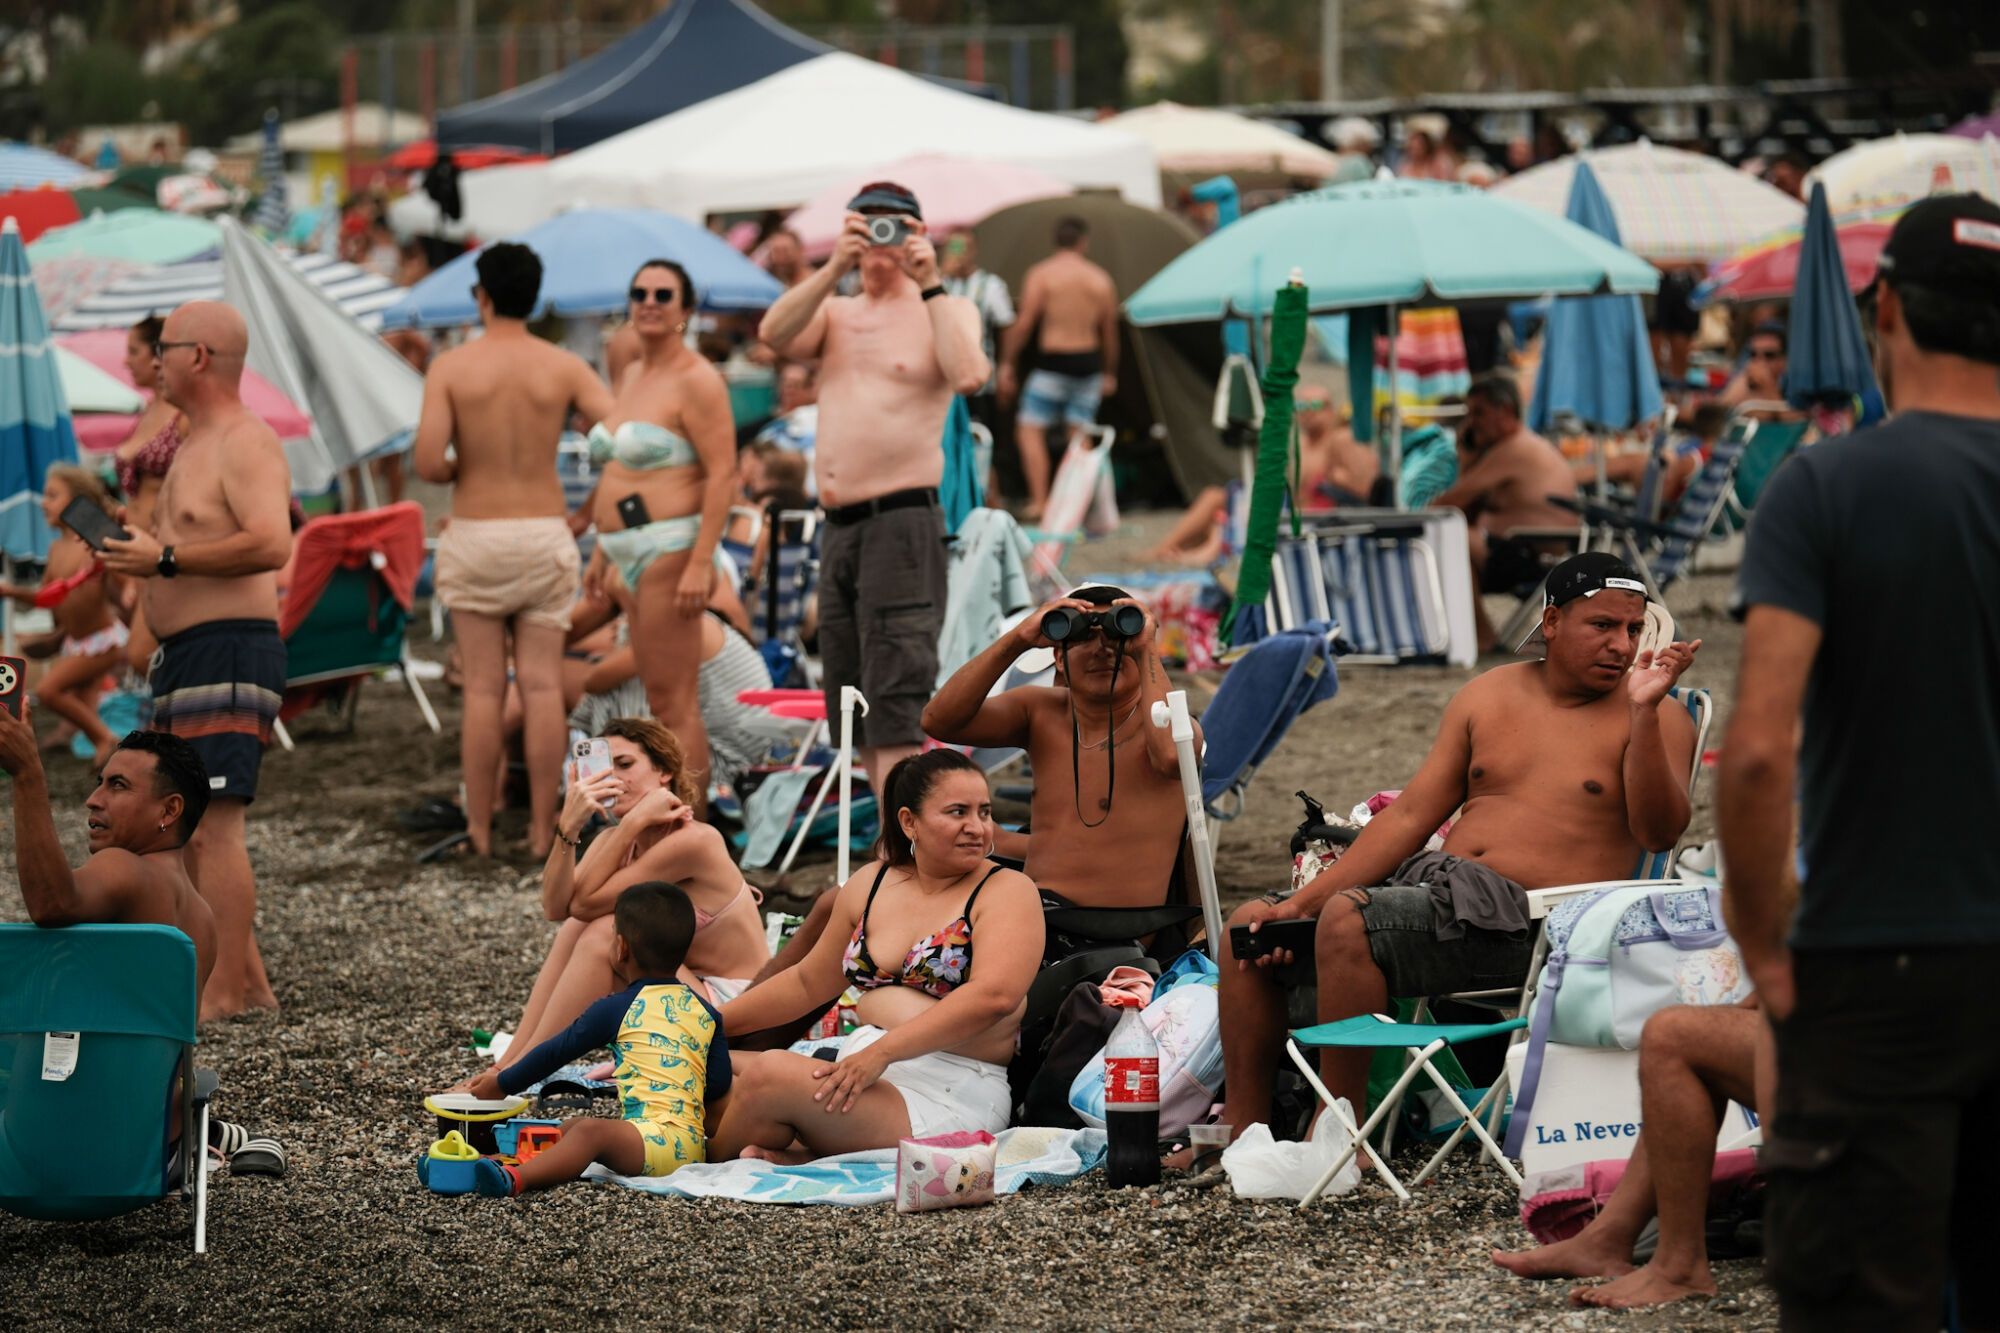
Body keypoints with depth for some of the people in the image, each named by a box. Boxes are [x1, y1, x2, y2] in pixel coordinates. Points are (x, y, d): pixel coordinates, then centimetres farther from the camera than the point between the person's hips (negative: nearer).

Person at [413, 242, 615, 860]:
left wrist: (461, 471, 9)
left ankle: (479, 830, 7)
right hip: (545, 532, 1)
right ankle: (541, 828, 4)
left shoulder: (450, 368, -5)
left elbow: (428, 463, -13)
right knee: (543, 687, 3)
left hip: (474, 537, -1)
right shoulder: (564, 368, -1)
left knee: (483, 689, 4)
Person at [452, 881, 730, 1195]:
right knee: (572, 1127, 18)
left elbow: (556, 1052, 10)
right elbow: (719, 1085, 15)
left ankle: (514, 1179, -61)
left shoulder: (617, 1009, 3)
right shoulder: (706, 1013, 18)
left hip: (660, 1141, -8)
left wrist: (503, 1085, 23)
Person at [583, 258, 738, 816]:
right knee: (663, 702, 10)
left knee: (675, 702, -10)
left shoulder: (696, 381, -10)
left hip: (670, 550, -9)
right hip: (633, 554, 9)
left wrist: (701, 562, -23)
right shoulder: (631, 375, 18)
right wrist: (602, 550, 23)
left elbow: (722, 473, -17)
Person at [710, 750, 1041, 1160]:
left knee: (771, 1074, -27)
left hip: (950, 1097, -7)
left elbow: (994, 996, -22)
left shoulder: (1007, 892, -5)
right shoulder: (871, 885, 15)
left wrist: (881, 1051, -28)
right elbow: (807, 983, 28)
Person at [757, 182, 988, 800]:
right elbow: (773, 334, -5)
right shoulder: (835, 313, 16)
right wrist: (833, 269, -13)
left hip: (901, 522, -7)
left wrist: (929, 285, -15)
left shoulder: (946, 310, 2)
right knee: (853, 711, 10)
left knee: (893, 705, -13)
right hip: (838, 528, 7)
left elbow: (970, 376, -19)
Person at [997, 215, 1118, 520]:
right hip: (1088, 362, 4)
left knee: (1029, 430, -1)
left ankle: (1038, 501, -14)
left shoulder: (1040, 274, -3)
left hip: (1053, 361, -4)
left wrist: (1007, 364, -3)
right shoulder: (1101, 279, 8)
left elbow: (1024, 323, -9)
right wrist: (1109, 373, 24)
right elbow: (1110, 332, 13)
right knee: (1081, 435, 8)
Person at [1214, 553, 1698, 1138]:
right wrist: (1301, 903, 3)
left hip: (1521, 920, -7)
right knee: (1249, 927, -3)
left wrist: (1643, 710, -24)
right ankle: (1245, 1135, -1)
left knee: (1348, 920, -30)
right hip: (1433, 880, 7)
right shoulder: (1488, 697, 16)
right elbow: (1409, 818, 13)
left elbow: (1657, 834, -14)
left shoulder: (1660, 720, 3)